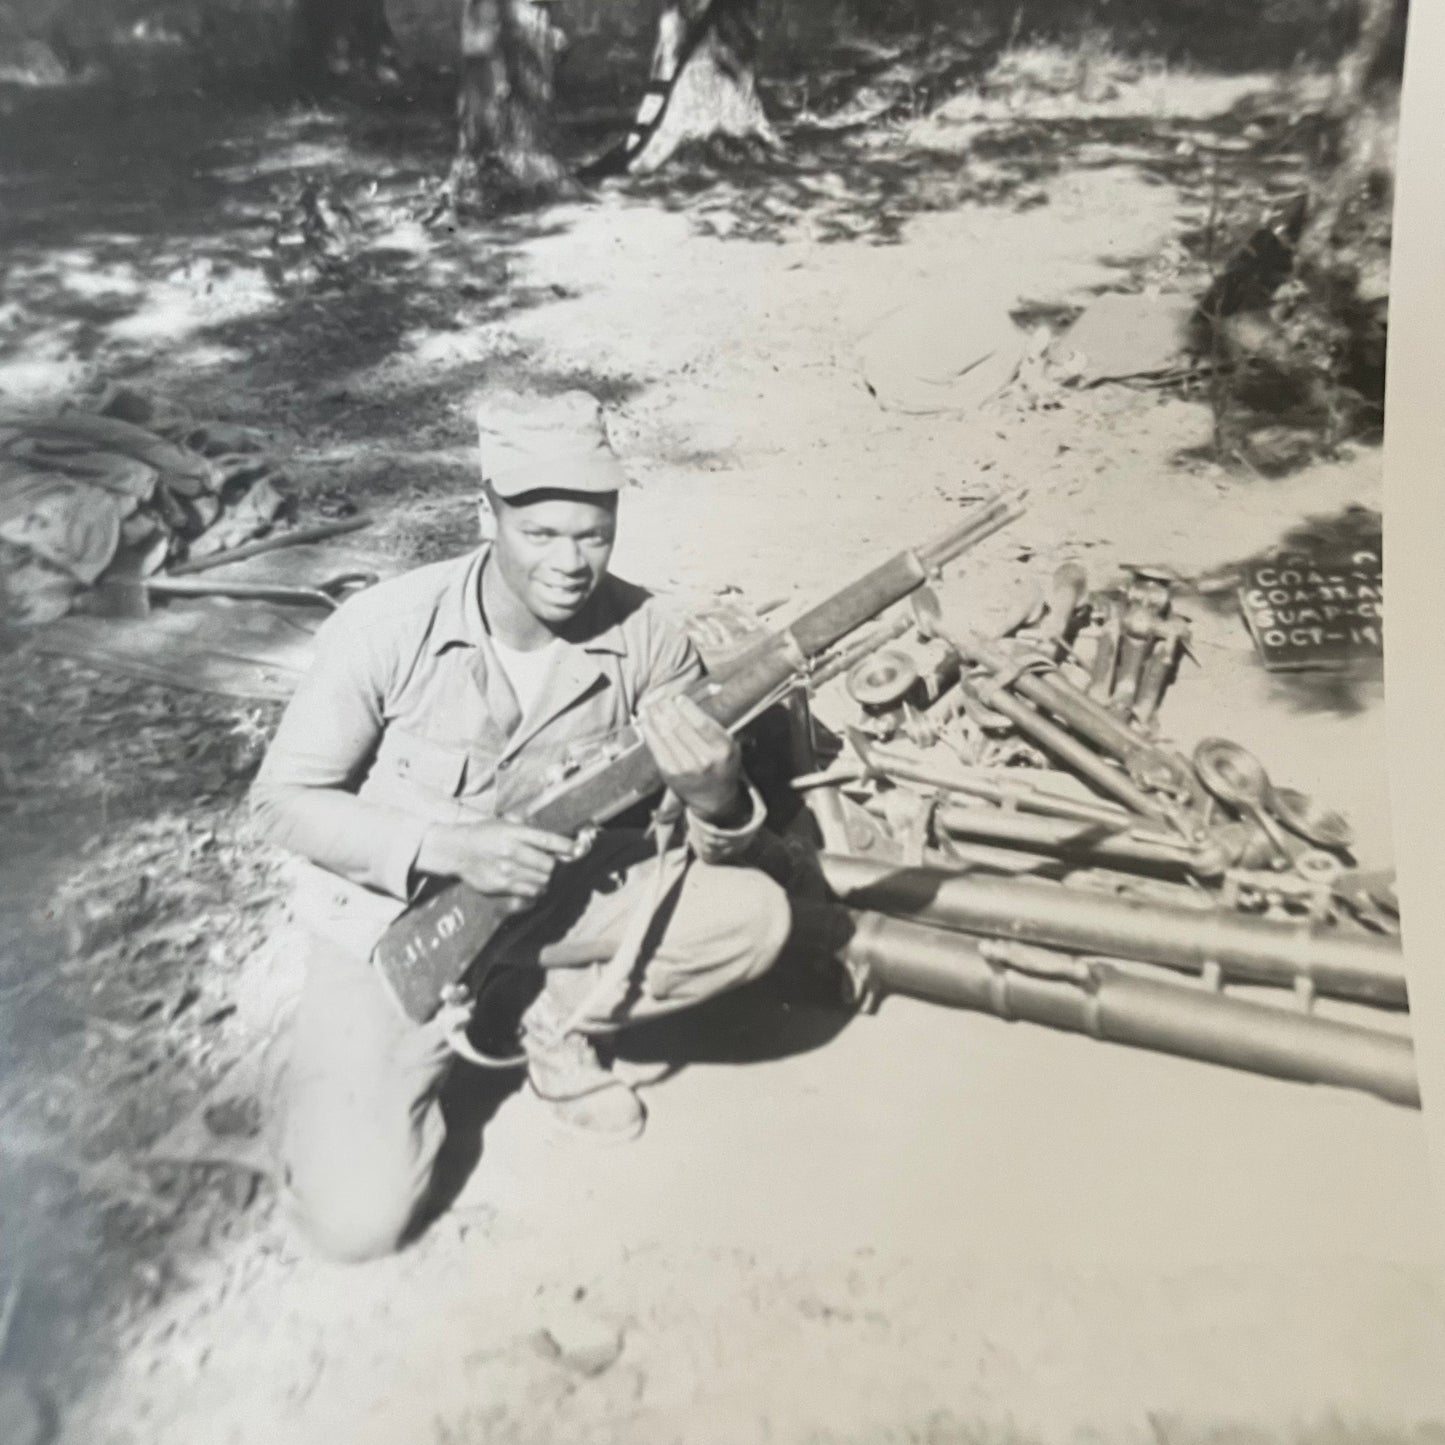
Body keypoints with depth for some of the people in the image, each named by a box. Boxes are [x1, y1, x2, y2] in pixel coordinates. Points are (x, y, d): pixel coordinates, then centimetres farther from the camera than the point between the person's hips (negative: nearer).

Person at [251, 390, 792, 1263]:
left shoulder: (646, 637, -15)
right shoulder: (386, 631, -22)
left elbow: (720, 826, -9)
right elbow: (283, 800, -12)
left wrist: (717, 801, -34)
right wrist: (445, 847, -27)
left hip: (562, 894, 3)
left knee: (754, 915, -17)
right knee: (359, 1221, -13)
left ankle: (562, 1025, 6)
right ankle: (427, 1046, 18)